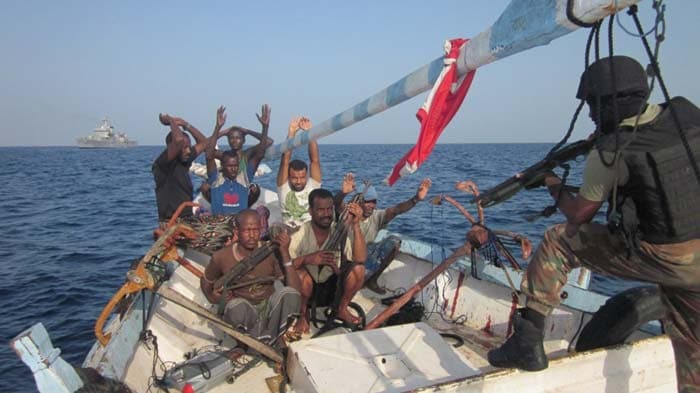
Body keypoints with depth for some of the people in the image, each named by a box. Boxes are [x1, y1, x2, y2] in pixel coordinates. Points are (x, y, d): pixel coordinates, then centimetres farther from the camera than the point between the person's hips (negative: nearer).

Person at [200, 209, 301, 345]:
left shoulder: (271, 252, -12)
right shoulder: (221, 257, -11)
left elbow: (294, 288, -19)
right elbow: (205, 281, 11)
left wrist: (285, 253, -26)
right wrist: (212, 296, -11)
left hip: (268, 309, 1)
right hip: (244, 313, -1)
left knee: (289, 293, -31)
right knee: (237, 306, -37)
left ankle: (267, 341, -10)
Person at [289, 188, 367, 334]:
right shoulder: (299, 234, -17)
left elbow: (360, 259, -26)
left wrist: (355, 225, -34)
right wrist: (308, 259, -41)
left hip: (332, 288, 3)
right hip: (307, 289, -2)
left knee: (358, 268, -22)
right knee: (300, 272, -34)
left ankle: (341, 309, 4)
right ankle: (303, 314, -5)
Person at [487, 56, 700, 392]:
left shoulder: (608, 156, -16)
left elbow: (577, 216, -2)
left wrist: (554, 187, 17)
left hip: (659, 259, -6)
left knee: (558, 241, 6)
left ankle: (528, 341, 7)